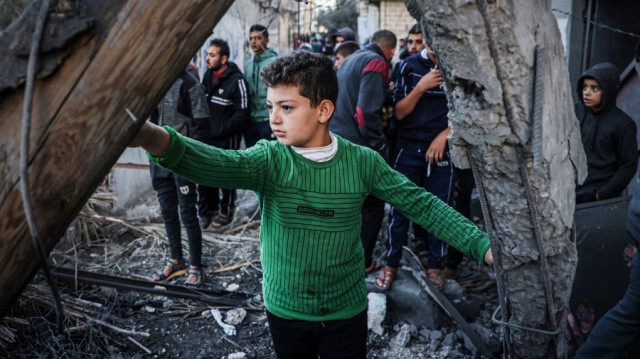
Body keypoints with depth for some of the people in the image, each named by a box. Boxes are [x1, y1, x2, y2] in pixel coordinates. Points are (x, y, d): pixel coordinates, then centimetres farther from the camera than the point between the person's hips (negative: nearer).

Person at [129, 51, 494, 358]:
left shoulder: (362, 162, -12)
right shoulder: (270, 159, -15)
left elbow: (421, 203, -7)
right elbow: (218, 164, -34)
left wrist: (482, 245, -15)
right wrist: (158, 139, -54)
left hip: (347, 313, 0)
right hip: (284, 311, 1)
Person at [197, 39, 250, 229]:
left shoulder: (236, 80, -15)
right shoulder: (207, 75, 7)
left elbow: (242, 114, -18)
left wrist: (219, 130, -17)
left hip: (227, 138, -6)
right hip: (206, 137, 6)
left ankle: (226, 211, 25)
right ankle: (208, 210, 27)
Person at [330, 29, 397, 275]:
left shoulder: (351, 60, 16)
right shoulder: (376, 63, -13)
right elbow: (367, 111, -23)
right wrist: (379, 145, -15)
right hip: (360, 144, -9)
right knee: (372, 207, 6)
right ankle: (362, 262, 14)